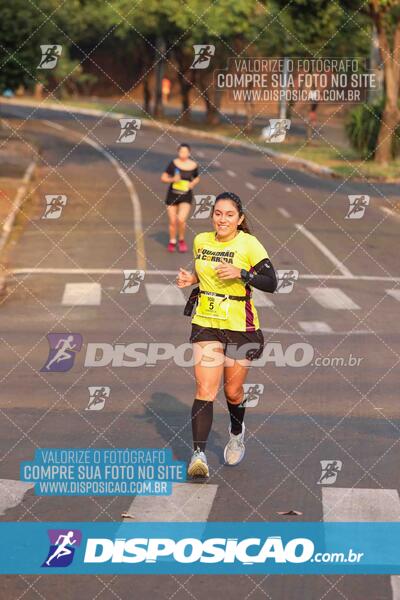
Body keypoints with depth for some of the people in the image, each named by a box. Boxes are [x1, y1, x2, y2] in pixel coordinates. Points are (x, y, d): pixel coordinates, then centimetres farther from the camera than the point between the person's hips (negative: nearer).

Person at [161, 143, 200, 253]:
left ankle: (181, 240, 8)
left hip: (186, 196, -1)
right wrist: (172, 179, -22)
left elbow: (197, 178, 16)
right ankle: (172, 242, 32)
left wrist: (193, 183, -5)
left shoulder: (193, 165, -3)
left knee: (181, 220, -18)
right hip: (172, 195, 1)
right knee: (172, 222, 7)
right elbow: (163, 178, -4)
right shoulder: (173, 164, -8)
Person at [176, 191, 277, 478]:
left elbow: (271, 283, -16)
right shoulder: (201, 241, 4)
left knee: (233, 392, 11)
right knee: (205, 389, -12)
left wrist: (241, 273, -28)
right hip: (206, 323, 3)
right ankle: (199, 454, -16)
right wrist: (192, 279, 2)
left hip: (240, 326, -2)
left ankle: (237, 433, 43)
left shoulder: (249, 244, -11)